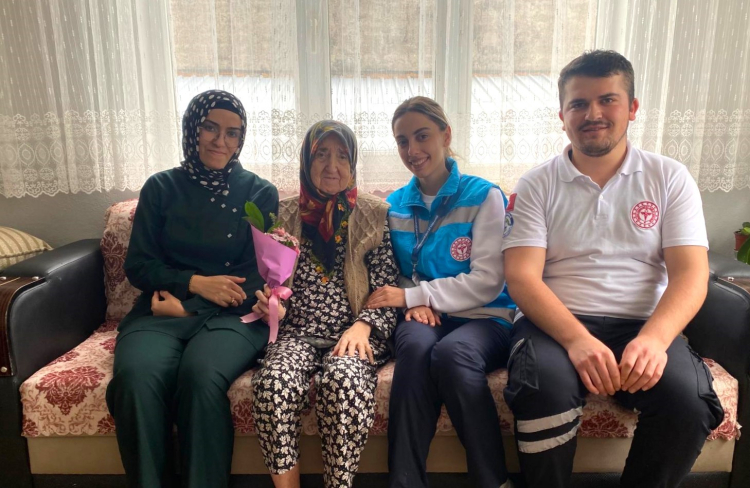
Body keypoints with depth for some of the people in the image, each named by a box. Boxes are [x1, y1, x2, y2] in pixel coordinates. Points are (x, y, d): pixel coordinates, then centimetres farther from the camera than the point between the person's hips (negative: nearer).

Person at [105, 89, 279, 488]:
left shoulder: (260, 193, 7)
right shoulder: (161, 188, 12)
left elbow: (261, 276, 0)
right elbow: (138, 265, 8)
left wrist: (186, 306, -8)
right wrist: (196, 283, -10)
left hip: (233, 315, -1)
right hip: (161, 312, 2)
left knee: (201, 375, -34)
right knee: (136, 376, -31)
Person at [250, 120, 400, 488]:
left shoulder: (375, 216, 7)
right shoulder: (284, 216, 11)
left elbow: (387, 289, 2)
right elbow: (270, 283, 15)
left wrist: (363, 325, -15)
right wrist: (268, 307, -7)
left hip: (353, 332, -1)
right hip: (297, 332, 2)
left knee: (343, 380, -34)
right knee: (275, 381, -31)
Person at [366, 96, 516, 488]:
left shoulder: (483, 196, -2)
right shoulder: (395, 205, 12)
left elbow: (487, 282, -10)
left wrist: (410, 294, -12)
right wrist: (415, 303, -7)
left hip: (483, 318, -2)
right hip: (424, 317, 3)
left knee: (452, 352, -36)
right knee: (416, 345, -33)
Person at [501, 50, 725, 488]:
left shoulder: (670, 178, 8)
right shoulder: (537, 185, 4)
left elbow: (691, 273, -2)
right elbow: (521, 276, -7)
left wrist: (654, 338, -22)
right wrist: (577, 339, -25)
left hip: (645, 325, 2)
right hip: (558, 323, -1)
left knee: (689, 400, -27)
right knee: (545, 388, -32)